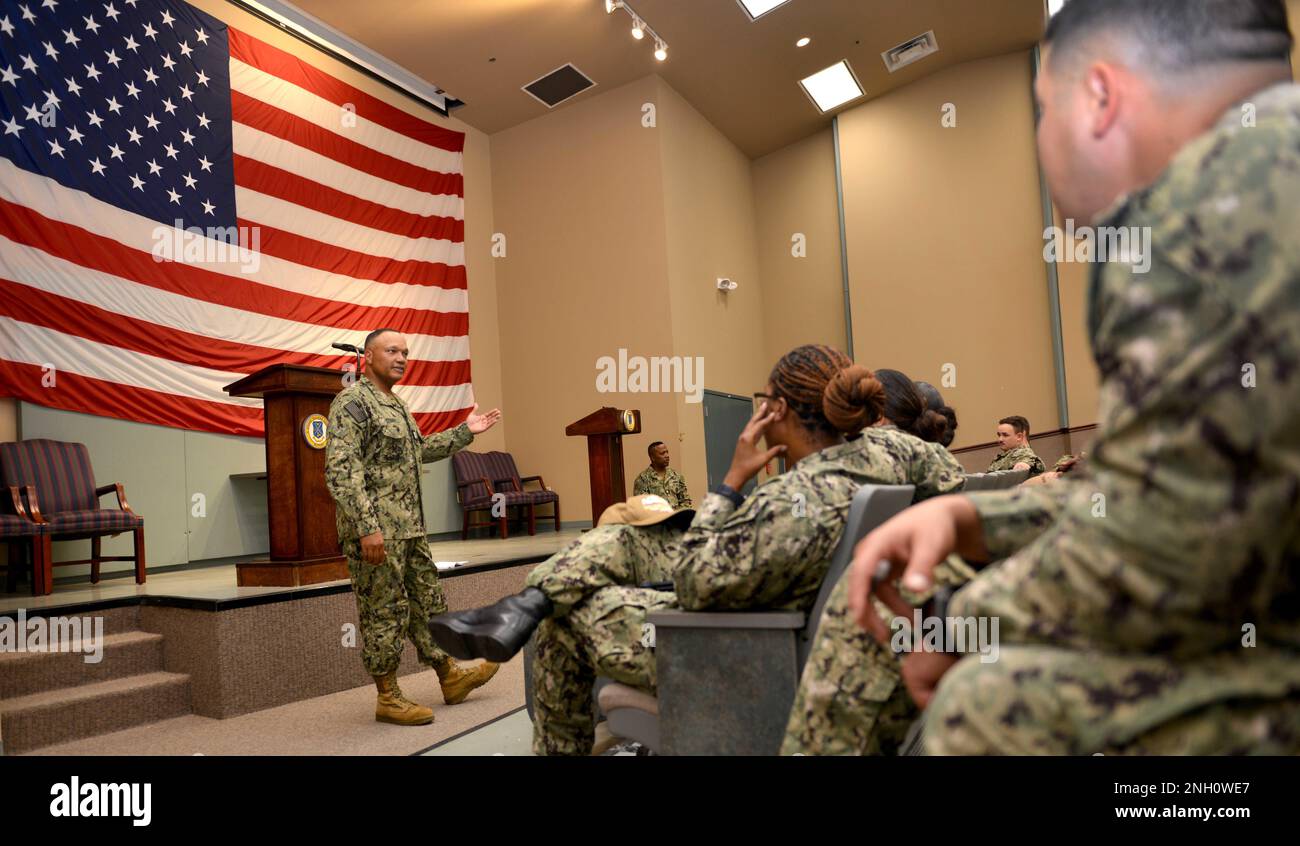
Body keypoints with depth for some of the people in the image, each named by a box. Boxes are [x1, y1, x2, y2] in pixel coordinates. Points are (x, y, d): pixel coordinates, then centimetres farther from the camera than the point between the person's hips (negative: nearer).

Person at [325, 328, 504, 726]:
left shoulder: (395, 405, 17)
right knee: (385, 613, 1)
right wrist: (367, 527, -26)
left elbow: (418, 449, 30)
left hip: (410, 528, 10)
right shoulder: (352, 402, -13)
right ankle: (388, 698, 14)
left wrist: (466, 431, 25)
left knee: (427, 601, 16)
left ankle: (449, 676, 27)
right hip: (377, 531, -9)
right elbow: (341, 470, -21)